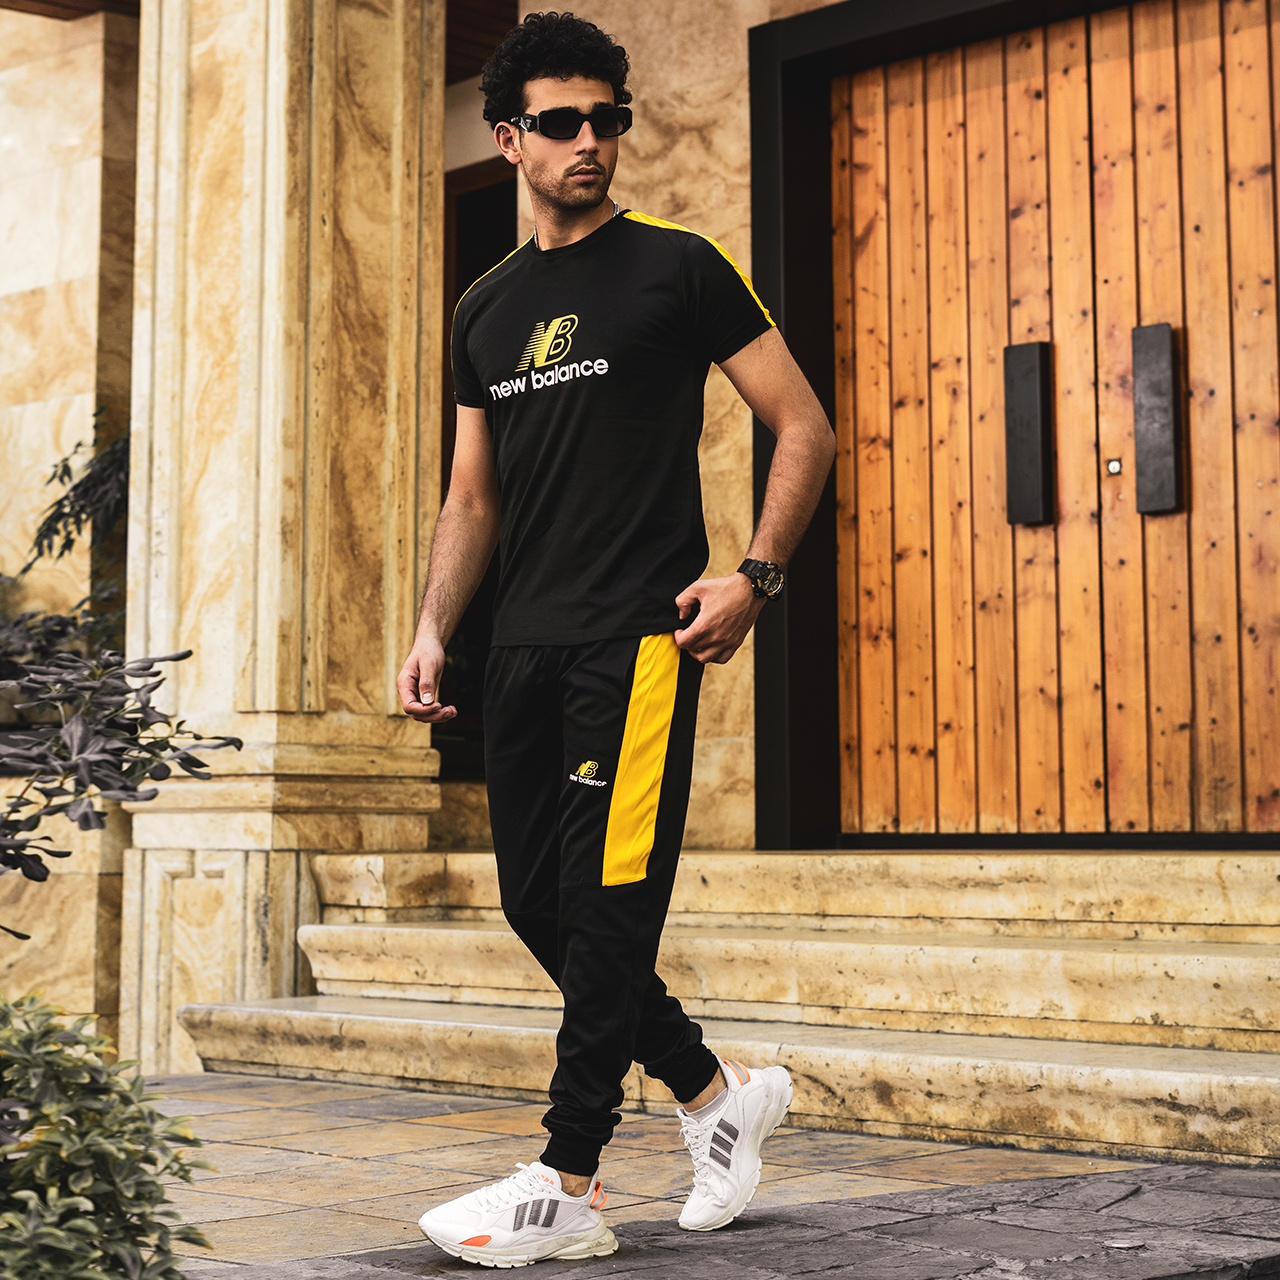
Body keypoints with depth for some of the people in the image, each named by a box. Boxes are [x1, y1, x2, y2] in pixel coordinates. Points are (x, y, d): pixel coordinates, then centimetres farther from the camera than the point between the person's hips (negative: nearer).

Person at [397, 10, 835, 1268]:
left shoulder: (678, 269, 0)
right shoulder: (487, 308, 16)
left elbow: (805, 427, -1)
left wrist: (756, 576, -12)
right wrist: (432, 632, 8)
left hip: (640, 638, -7)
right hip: (529, 643, 7)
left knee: (604, 901, -9)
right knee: (536, 897, 7)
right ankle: (719, 1091, 24)